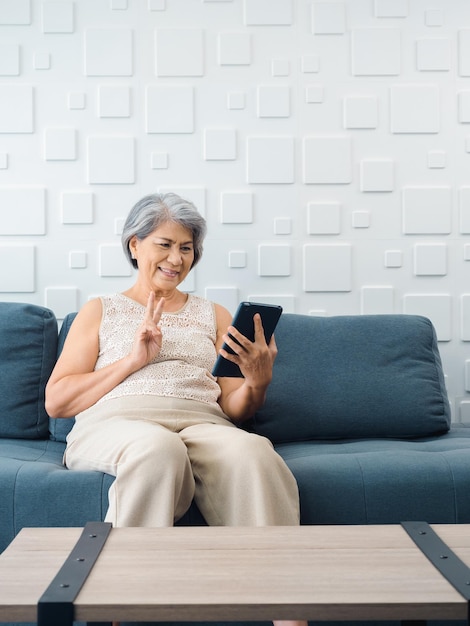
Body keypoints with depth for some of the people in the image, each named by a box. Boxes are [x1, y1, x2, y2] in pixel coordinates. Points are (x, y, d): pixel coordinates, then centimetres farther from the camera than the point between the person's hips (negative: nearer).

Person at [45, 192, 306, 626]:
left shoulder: (213, 315, 26)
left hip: (200, 424, 2)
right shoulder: (101, 312, 21)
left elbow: (235, 410, 19)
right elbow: (56, 401, 10)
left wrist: (258, 382, -5)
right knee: (158, 447, -39)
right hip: (114, 423, -2)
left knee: (251, 452, -34)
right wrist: (132, 360, 0)